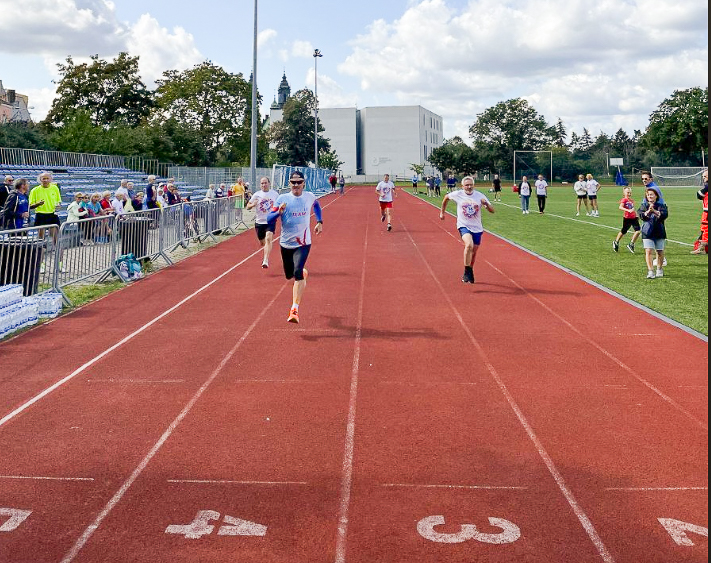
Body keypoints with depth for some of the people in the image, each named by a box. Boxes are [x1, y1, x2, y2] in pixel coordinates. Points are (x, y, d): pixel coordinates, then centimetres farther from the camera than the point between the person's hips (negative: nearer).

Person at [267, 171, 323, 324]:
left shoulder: (309, 197, -1)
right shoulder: (282, 199, -7)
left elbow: (316, 205, 25)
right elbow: (269, 219, -9)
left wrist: (319, 222, 16)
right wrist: (279, 212, -28)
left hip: (303, 243, -2)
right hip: (286, 244, 2)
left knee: (297, 274, -21)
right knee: (289, 275, 17)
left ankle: (295, 310, -23)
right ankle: (303, 272, 56)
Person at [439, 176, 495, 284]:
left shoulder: (480, 196, -2)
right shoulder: (457, 194, -4)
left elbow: (492, 210, -3)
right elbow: (446, 197, 17)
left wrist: (486, 204, -24)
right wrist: (442, 212, 21)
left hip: (477, 228, 3)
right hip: (463, 226, -3)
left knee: (473, 252, 12)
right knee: (469, 245, -29)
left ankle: (469, 273, 35)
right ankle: (467, 272, -20)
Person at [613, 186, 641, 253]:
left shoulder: (632, 200, 12)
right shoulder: (624, 200, -9)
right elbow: (620, 207, -25)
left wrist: (637, 215, 15)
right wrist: (628, 210, -36)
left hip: (634, 218, 6)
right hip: (627, 218, -6)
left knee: (638, 231, -8)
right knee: (623, 232, 9)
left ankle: (631, 245, 4)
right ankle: (616, 242, 33)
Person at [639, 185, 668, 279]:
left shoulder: (661, 205, 1)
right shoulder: (644, 206, 4)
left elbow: (665, 214, -16)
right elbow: (641, 215, -14)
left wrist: (654, 211, -33)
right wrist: (648, 212, -35)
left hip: (659, 232, 0)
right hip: (648, 232, 0)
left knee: (660, 251, 9)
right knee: (649, 251, -10)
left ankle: (659, 270, 27)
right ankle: (650, 271, -9)